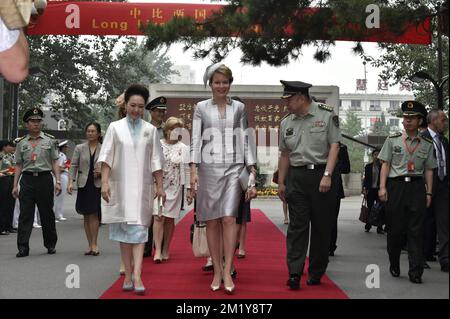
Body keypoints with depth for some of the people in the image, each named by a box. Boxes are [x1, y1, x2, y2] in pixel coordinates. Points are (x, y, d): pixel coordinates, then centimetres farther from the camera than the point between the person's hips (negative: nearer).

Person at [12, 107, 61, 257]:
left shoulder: (49, 140, 6)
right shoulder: (21, 143, 9)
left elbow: (55, 163, 6)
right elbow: (18, 166, 10)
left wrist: (58, 181, -3)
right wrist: (15, 185, 4)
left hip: (45, 179, -1)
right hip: (27, 180, 1)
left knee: (47, 214, 7)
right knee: (25, 214, -3)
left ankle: (50, 245, 20)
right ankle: (23, 248, -1)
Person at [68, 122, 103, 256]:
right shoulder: (79, 148, 7)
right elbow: (73, 166, 4)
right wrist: (71, 182, -8)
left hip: (97, 185, -2)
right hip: (84, 184, 2)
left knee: (93, 215, -9)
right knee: (86, 216, 7)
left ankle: (94, 244, 2)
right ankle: (90, 245, 15)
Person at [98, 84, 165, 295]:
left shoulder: (150, 130, 7)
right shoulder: (115, 127, 4)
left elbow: (156, 161, 8)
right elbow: (106, 157, 1)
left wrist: (160, 186, 5)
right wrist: (104, 182, -9)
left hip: (142, 186, 0)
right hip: (119, 185, 0)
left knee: (139, 228, -7)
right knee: (124, 229, 3)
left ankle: (137, 276, -14)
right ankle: (128, 275, 9)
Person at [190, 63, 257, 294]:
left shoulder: (239, 108, 10)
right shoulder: (201, 107, 7)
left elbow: (245, 139, 10)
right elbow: (195, 140, 2)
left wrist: (252, 169, 3)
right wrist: (193, 170, -8)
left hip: (233, 167, 0)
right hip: (208, 167, 0)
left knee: (229, 218, -11)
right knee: (212, 221, 2)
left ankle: (227, 271, -7)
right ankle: (217, 270, 10)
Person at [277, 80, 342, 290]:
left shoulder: (326, 115, -1)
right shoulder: (286, 123, 12)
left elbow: (334, 146, -6)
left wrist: (327, 175, -15)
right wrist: (281, 183, 12)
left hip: (322, 176, -3)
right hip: (296, 177, 3)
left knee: (322, 226, 4)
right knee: (297, 226, -3)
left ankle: (316, 273, 15)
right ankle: (294, 274, -4)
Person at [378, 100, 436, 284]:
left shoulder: (427, 144, 11)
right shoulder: (392, 140, 7)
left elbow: (429, 170, 11)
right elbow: (385, 165, 5)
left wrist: (429, 193, 3)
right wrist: (382, 188, -4)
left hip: (417, 187, 1)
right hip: (396, 186, -1)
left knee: (416, 231, -3)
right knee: (395, 229, 5)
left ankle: (416, 272, 0)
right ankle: (394, 267, 22)